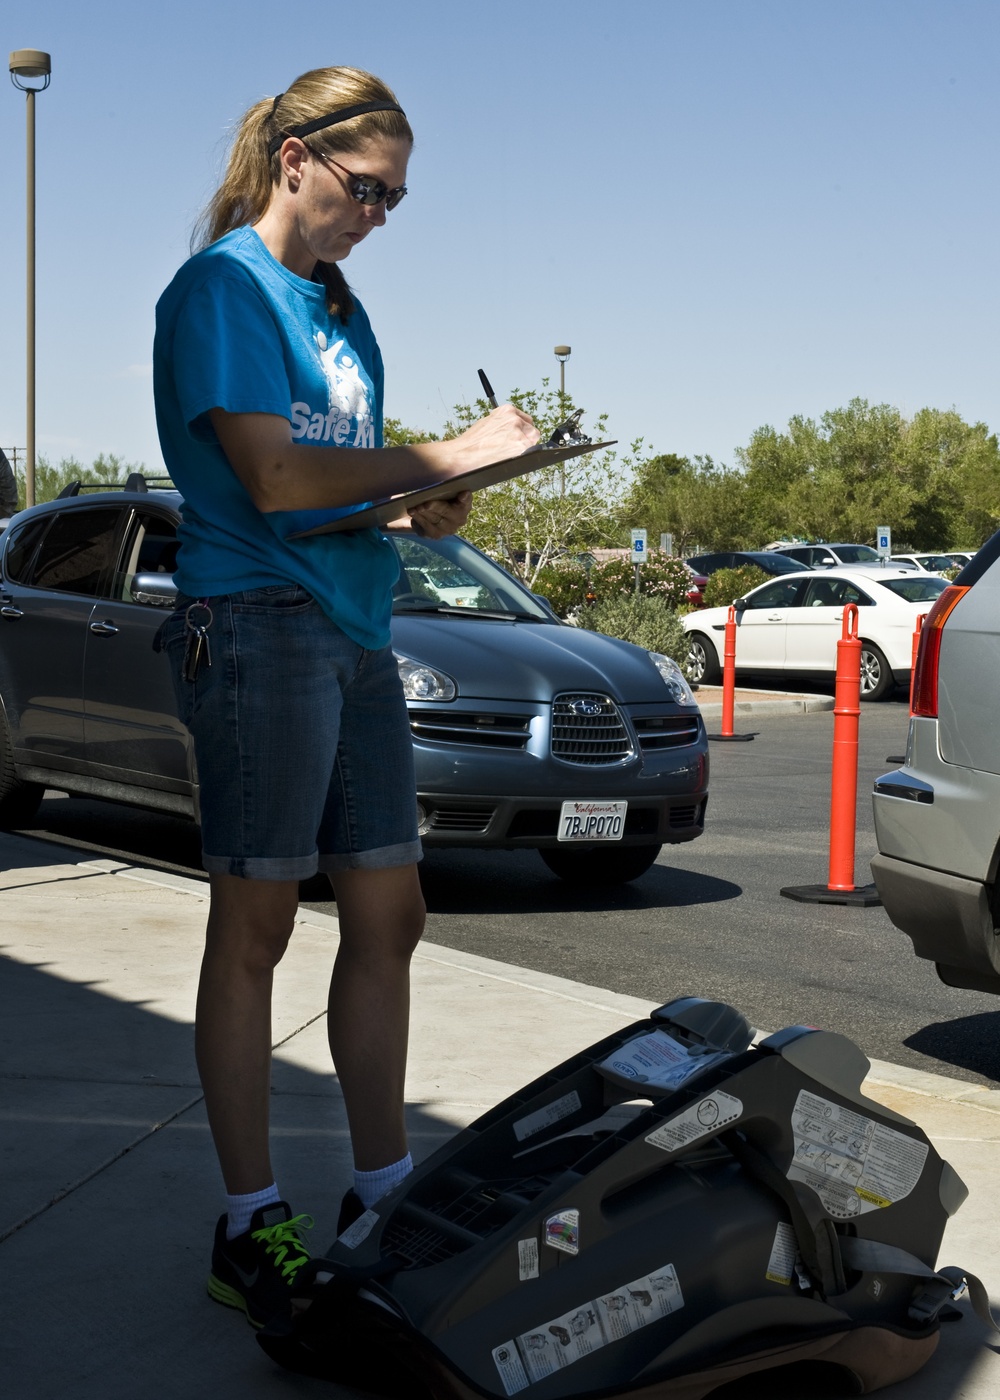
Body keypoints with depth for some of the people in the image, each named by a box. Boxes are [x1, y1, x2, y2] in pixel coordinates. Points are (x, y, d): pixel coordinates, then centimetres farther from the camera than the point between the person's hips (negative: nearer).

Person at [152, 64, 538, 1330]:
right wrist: (441, 457, -9)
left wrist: (429, 506, 0)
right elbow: (273, 477, -16)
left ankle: (381, 1194, 18)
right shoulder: (221, 287, -6)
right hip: (259, 621, -8)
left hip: (356, 628, 8)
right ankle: (251, 1228, 5)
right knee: (255, 924, -3)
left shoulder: (340, 309, 20)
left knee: (387, 915, 7)